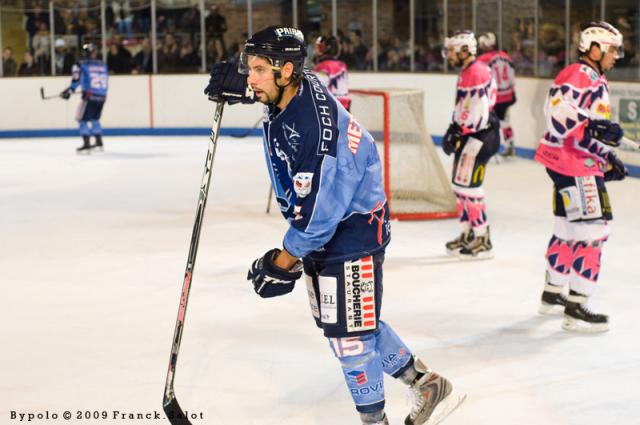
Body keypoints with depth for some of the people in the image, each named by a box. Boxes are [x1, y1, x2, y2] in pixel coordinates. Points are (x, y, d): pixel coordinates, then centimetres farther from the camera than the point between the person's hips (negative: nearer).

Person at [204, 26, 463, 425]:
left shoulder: (314, 129, -32)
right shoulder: (294, 86, -7)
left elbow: (317, 211, -29)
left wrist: (283, 263, -20)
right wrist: (239, 87, 4)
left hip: (354, 227, -10)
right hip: (323, 228, 10)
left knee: (348, 330, -3)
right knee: (356, 321, 17)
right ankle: (426, 384, 31)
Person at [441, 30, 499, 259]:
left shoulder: (477, 73, -19)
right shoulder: (466, 73, 15)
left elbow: (477, 114, -24)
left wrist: (457, 134, -18)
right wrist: (453, 130, 12)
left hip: (481, 135, -11)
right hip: (469, 135, 11)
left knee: (468, 183, -12)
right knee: (460, 182, 15)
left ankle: (483, 240, -6)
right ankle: (467, 234, 27)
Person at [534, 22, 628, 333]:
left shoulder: (597, 82, 21)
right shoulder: (579, 75, -14)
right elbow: (558, 110, -29)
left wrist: (608, 159, 21)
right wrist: (591, 129, -36)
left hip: (584, 164, 11)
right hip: (572, 165, -11)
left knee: (570, 229, 19)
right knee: (592, 231, -12)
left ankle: (552, 295, 32)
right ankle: (576, 309, -9)